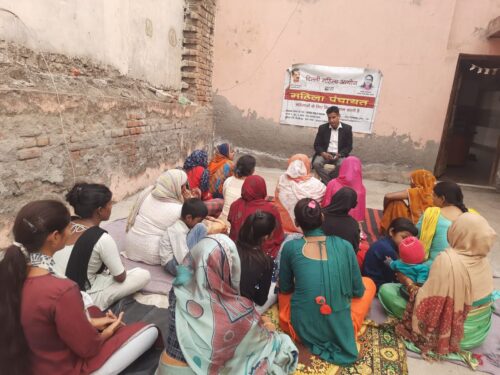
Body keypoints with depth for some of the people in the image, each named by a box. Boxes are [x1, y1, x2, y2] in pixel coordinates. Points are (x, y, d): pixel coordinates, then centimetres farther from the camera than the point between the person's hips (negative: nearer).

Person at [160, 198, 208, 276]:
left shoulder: (185, 227, 8)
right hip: (174, 265, -9)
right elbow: (183, 256, -25)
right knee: (200, 228, -18)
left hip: (181, 258, 10)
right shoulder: (178, 231, -20)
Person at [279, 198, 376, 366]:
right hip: (341, 328, 0)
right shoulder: (344, 245, -8)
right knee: (368, 283, 24)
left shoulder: (290, 247, -9)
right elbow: (358, 291, 2)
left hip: (303, 327, 0)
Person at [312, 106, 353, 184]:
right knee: (316, 163, -30)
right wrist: (323, 153, -16)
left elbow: (349, 147, 2)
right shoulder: (322, 128, 5)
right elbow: (317, 145, 5)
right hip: (325, 154, 1)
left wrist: (339, 154, -17)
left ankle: (325, 181, -14)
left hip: (339, 155, -1)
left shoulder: (347, 128, 2)